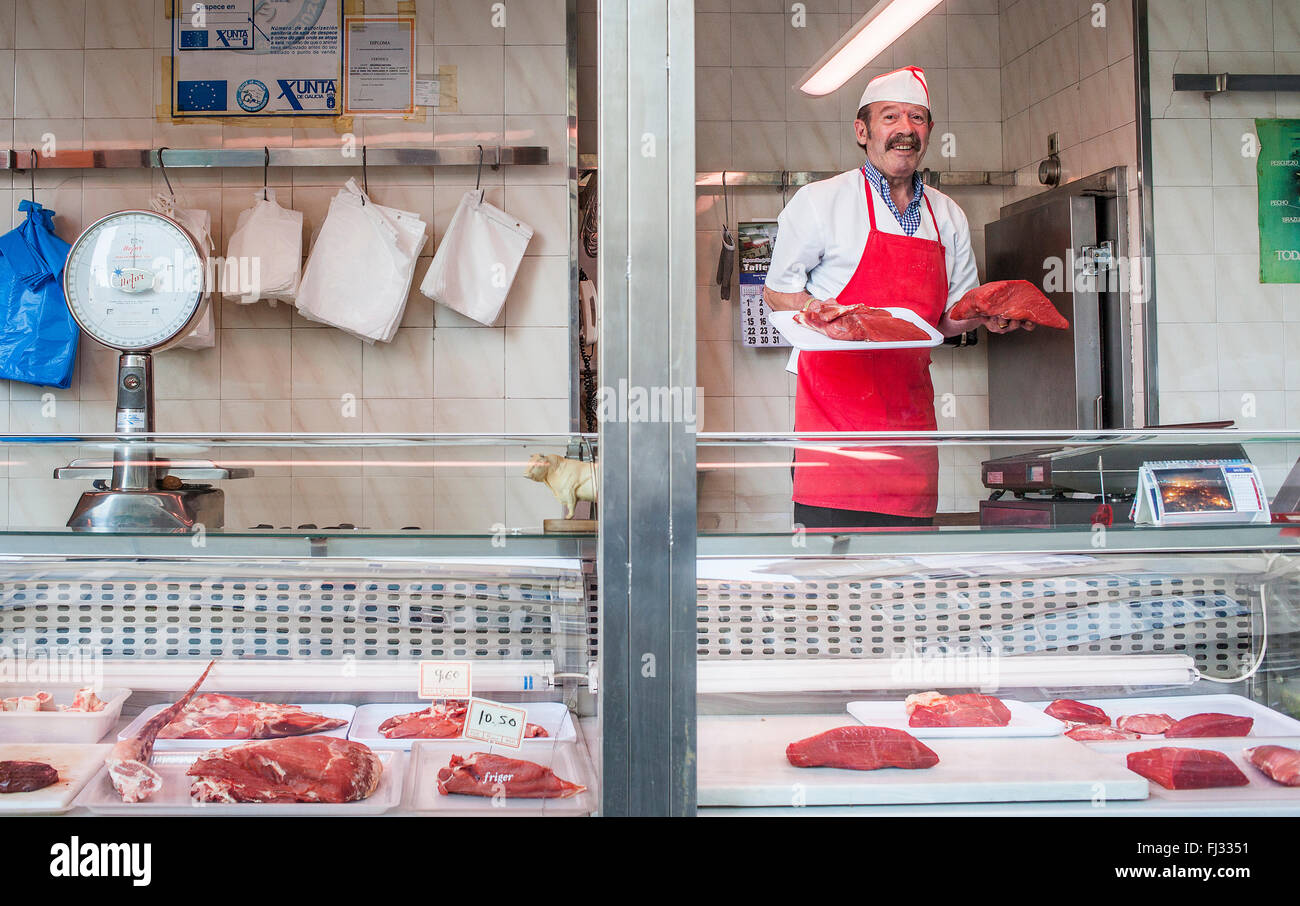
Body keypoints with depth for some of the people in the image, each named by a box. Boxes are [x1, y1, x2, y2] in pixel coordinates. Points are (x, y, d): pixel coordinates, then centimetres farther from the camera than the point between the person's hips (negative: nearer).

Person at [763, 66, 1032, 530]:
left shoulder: (948, 217, 15)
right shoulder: (820, 201, 0)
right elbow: (778, 291, 4)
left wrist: (984, 315, -3)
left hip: (910, 405, 5)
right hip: (835, 401, -4)